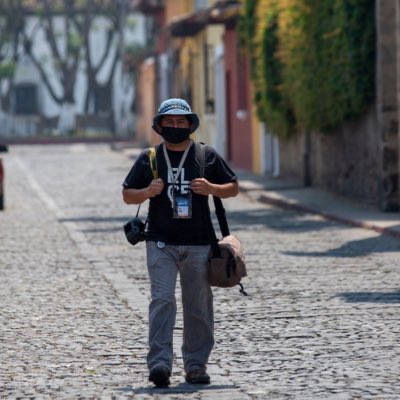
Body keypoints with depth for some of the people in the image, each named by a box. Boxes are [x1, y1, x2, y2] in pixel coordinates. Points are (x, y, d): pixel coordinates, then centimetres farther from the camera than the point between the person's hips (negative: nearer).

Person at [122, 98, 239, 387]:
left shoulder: (207, 156, 7)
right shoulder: (149, 158, 8)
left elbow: (233, 188, 12)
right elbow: (127, 195, 12)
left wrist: (211, 188, -9)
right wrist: (148, 192, -10)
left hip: (198, 244, 1)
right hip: (161, 243, -1)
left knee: (198, 306, 5)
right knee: (162, 300, -14)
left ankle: (196, 365, 14)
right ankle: (160, 363, -20)